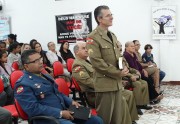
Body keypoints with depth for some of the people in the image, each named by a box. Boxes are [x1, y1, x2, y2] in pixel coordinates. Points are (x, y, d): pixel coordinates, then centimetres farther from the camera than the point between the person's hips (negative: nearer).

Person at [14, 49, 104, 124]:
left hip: (65, 112, 9)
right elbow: (33, 108, -20)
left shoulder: (45, 76, 18)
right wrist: (60, 113, -21)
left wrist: (71, 102, 7)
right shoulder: (23, 84, -10)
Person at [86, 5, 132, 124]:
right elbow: (97, 62, -20)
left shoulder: (112, 35, 14)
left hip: (117, 82, 8)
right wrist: (118, 73, -16)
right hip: (105, 83, -8)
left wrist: (124, 68, -1)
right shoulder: (93, 37, -13)